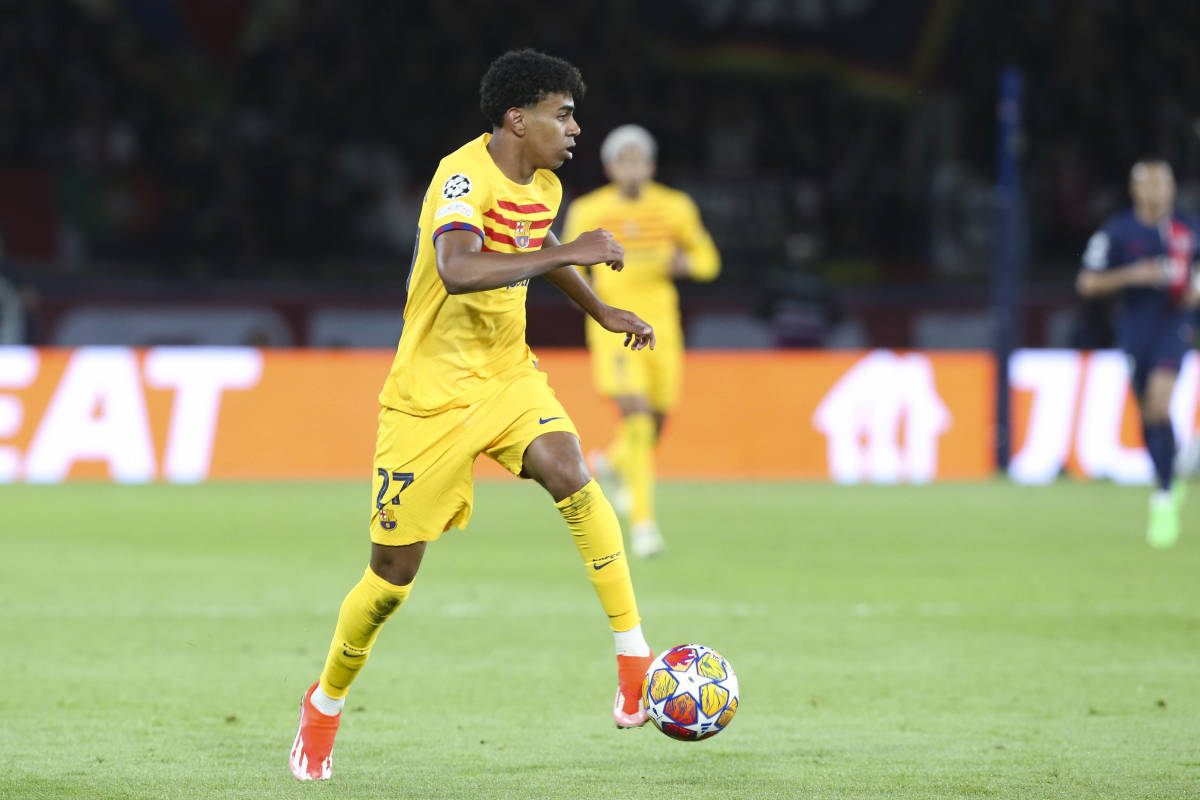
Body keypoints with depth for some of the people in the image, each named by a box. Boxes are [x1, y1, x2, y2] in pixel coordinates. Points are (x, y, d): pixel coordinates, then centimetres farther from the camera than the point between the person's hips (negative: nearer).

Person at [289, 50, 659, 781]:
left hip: (507, 375, 6)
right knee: (394, 573, 1)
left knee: (569, 472, -26)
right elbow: (458, 270, -42)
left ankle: (635, 654, -23)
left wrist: (602, 311, 24)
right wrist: (571, 253, -38)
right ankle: (326, 705, 25)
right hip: (431, 393, -6)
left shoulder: (544, 186, 4)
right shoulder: (465, 176, -22)